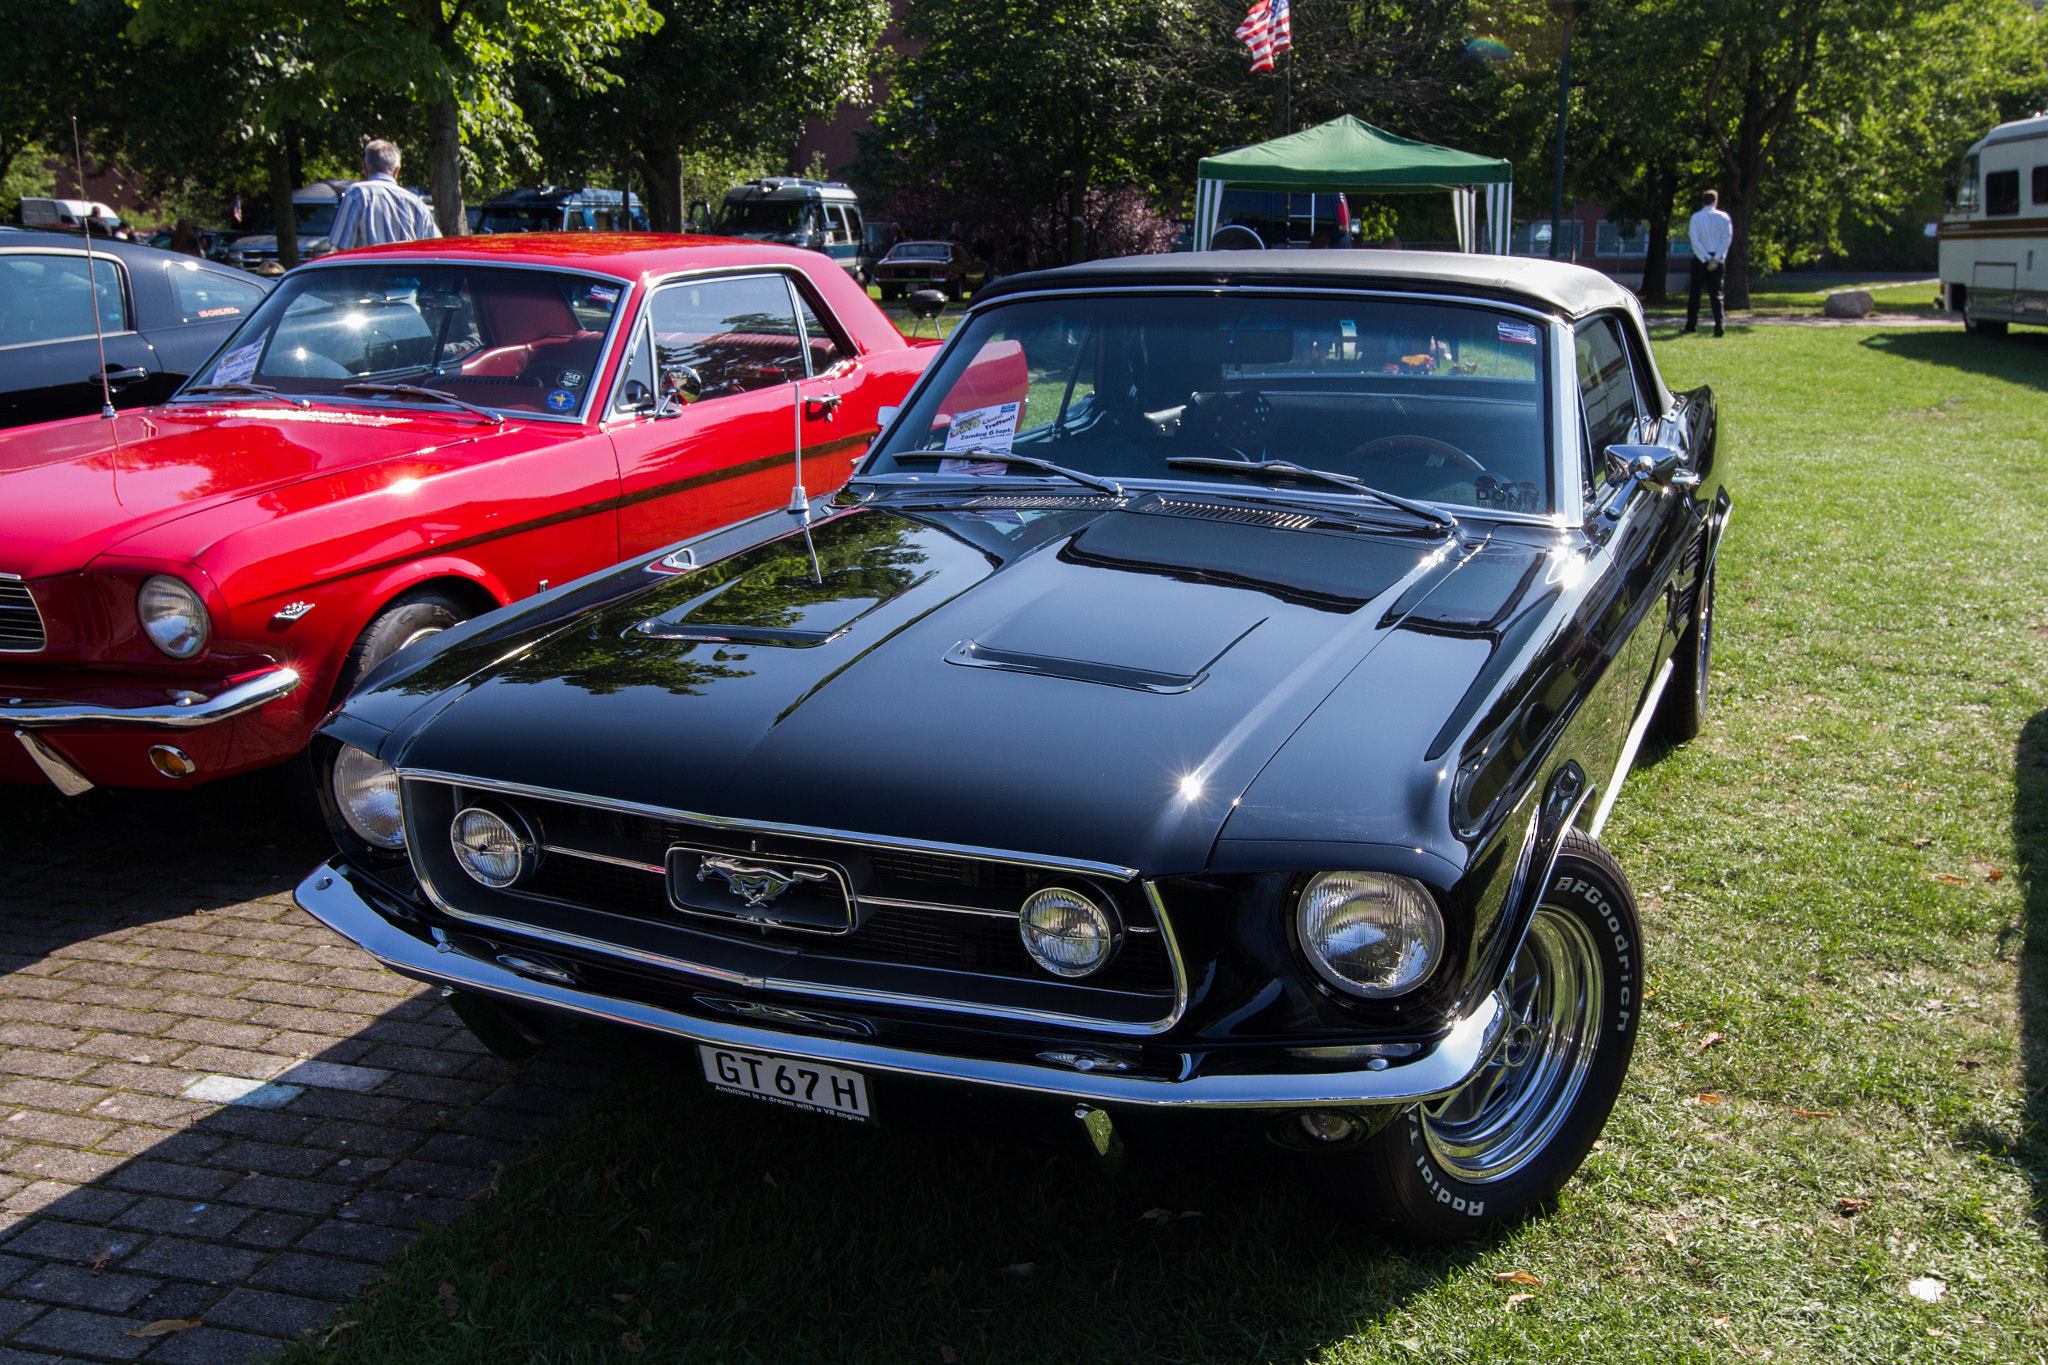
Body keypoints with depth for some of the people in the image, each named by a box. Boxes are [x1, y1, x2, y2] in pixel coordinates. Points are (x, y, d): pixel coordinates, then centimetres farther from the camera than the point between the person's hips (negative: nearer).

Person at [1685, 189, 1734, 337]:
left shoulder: (1696, 218, -3)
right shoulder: (1724, 217, 0)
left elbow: (1695, 240, -10)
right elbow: (1727, 239, -7)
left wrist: (1707, 259, -10)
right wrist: (1715, 259, -10)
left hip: (1700, 259, -1)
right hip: (1718, 259, 1)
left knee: (1695, 292, 11)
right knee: (1716, 293, 1)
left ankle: (1691, 325, 16)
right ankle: (1719, 325, -13)